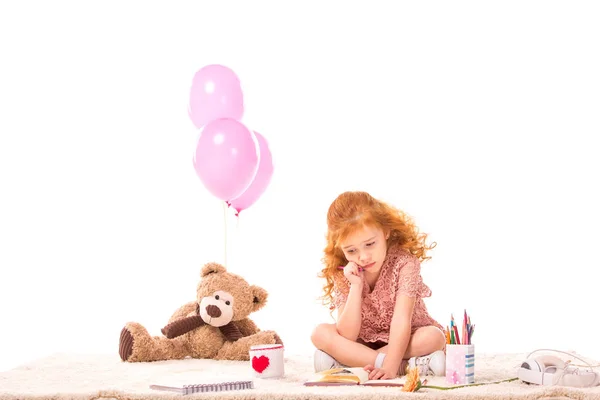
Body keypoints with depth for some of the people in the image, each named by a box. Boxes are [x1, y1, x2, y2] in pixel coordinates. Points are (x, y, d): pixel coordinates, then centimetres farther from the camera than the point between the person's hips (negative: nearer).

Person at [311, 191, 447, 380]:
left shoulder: (404, 263, -22)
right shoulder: (342, 275, -13)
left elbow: (401, 320, -31)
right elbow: (348, 336, -21)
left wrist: (390, 367, -45)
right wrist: (356, 286, -29)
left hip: (406, 340, -3)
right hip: (364, 342, 3)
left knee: (433, 336, -34)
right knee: (320, 333, -23)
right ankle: (408, 366, -30)